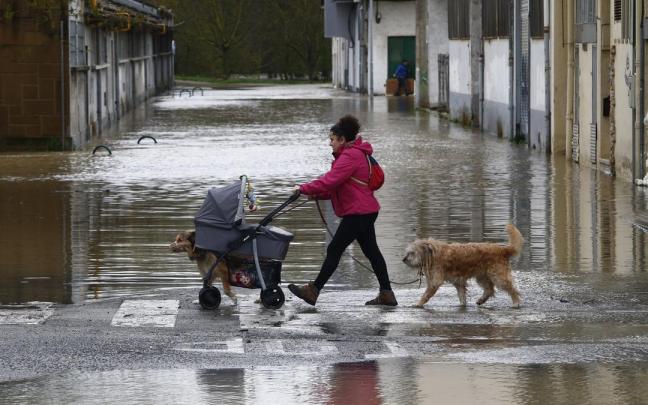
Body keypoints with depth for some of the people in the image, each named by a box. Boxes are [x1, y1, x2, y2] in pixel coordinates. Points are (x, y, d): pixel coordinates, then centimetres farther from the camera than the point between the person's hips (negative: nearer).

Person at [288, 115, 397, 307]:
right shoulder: (355, 153, 18)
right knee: (371, 251, 12)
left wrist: (305, 189, -15)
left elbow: (331, 180, -23)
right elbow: (338, 184, 18)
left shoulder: (350, 156, -15)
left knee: (334, 250, -7)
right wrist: (317, 194, 5)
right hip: (366, 211, 11)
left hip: (358, 213, -11)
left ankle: (313, 291, -4)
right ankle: (386, 294, 13)